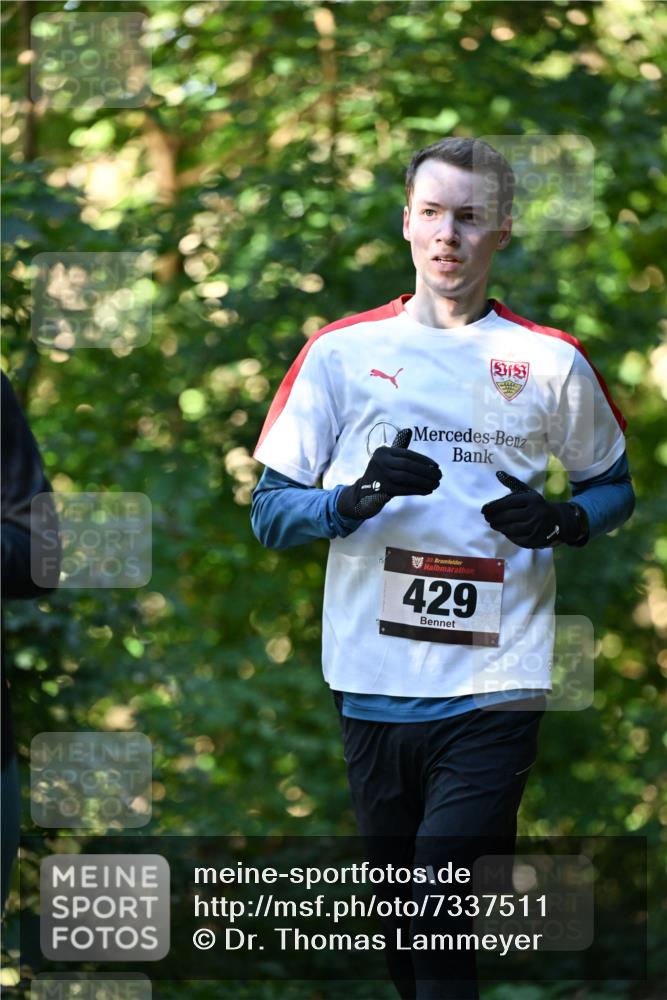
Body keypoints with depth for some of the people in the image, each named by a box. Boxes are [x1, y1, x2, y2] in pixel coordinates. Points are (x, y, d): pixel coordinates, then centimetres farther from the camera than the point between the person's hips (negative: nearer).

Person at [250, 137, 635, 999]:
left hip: (494, 691, -2)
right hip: (373, 682, 2)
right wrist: (356, 499, -14)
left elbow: (615, 485, 19)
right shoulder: (342, 352, 6)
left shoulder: (551, 363, 5)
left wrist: (564, 522, -4)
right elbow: (268, 513, 6)